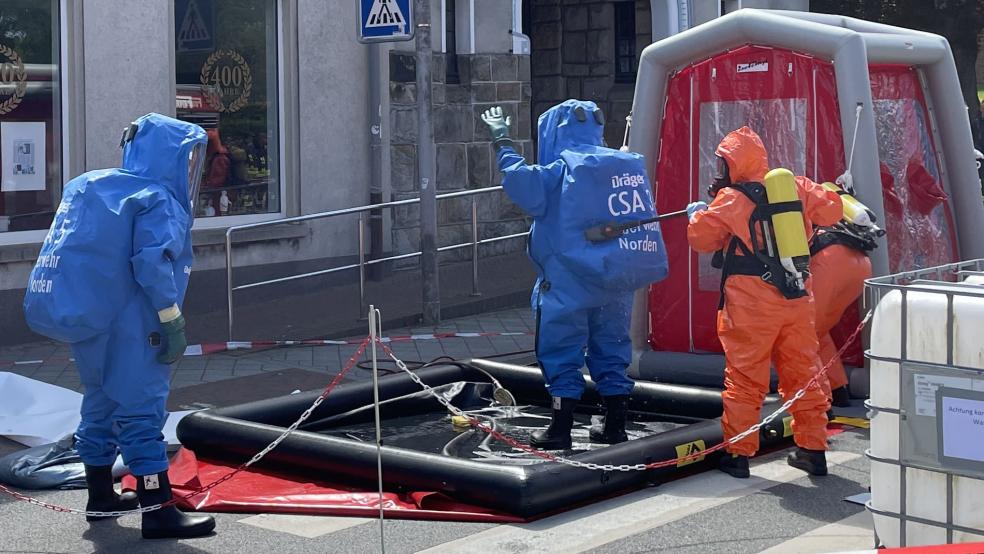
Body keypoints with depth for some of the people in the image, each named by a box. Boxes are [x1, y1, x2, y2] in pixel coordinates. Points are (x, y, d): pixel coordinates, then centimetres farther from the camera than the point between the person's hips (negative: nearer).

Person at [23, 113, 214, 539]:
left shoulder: (89, 188, 15)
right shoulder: (157, 202, -12)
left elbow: (78, 257, 17)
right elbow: (153, 264, -23)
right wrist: (172, 320, -17)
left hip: (86, 322, 9)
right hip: (130, 332, -9)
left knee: (102, 403, 20)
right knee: (141, 410, -8)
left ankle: (100, 494, 32)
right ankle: (158, 511, -8)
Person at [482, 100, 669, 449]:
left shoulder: (563, 169, -12)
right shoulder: (629, 165, 7)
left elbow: (523, 184, -22)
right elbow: (642, 215, 13)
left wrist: (503, 144, -11)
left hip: (570, 283, -6)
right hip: (618, 281, 6)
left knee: (560, 355, 3)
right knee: (611, 351, 15)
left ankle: (560, 429, 4)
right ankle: (615, 425, 17)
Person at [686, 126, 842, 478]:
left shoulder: (731, 199, -7)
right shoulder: (798, 187, 7)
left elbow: (701, 237, -4)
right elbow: (832, 209, 15)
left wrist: (697, 212, 16)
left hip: (752, 304, -5)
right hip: (798, 299, 5)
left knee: (745, 379, 3)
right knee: (803, 374, 13)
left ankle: (738, 452, 6)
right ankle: (813, 449, 19)